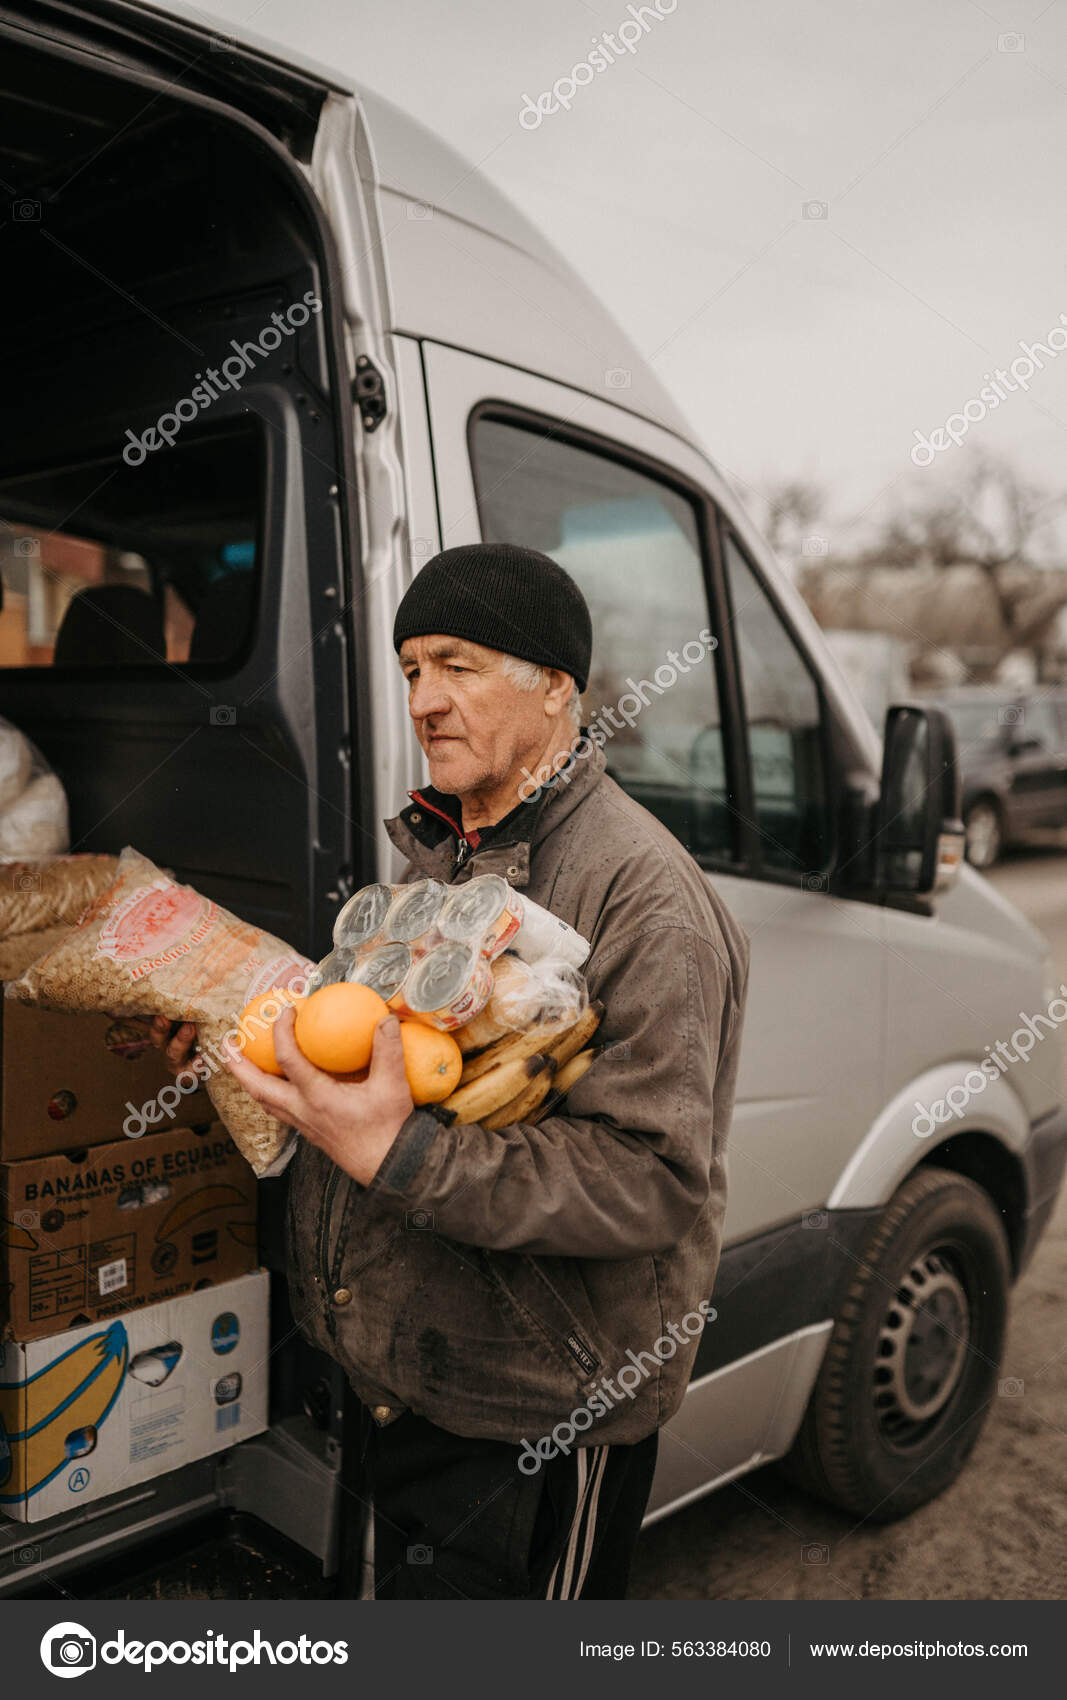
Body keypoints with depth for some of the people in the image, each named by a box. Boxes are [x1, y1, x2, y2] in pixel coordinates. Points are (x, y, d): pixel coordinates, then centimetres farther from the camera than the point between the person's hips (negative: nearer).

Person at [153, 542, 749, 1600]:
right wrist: (252, 1032, 3)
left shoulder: (643, 890, -22)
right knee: (406, 1582, 27)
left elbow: (654, 1177, -27)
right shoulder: (436, 855, 7)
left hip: (534, 1422, -8)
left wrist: (401, 1154, -34)